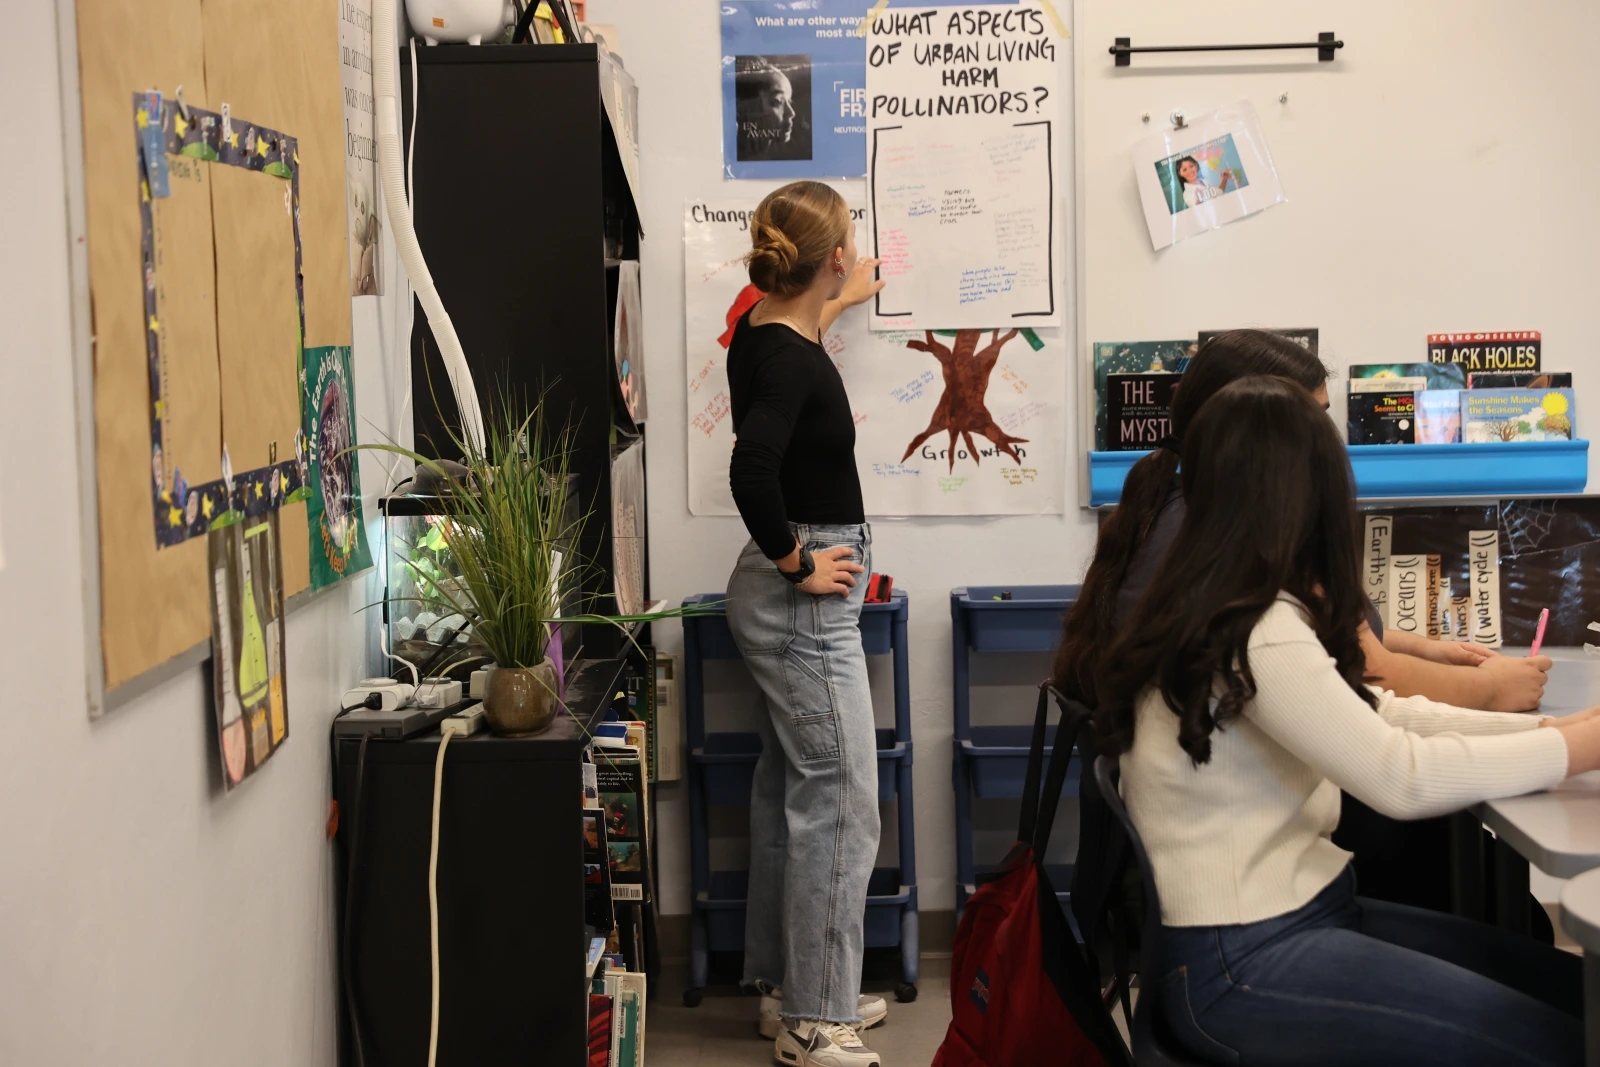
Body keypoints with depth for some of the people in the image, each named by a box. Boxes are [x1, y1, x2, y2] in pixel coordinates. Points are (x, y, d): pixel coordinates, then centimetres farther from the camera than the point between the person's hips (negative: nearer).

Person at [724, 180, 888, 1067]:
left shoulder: (761, 334, 7)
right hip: (803, 604, -10)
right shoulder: (792, 362, -21)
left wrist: (838, 304, 47)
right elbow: (752, 470, -36)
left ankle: (785, 986, 27)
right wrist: (797, 562, -22)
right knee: (839, 808, -4)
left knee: (790, 794, 16)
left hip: (787, 599, 10)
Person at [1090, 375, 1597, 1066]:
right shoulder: (1252, 634, -22)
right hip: (1241, 966, -10)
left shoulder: (1220, 613, 9)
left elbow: (1373, 718, 12)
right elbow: (1403, 777, -23)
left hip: (1299, 910, 10)